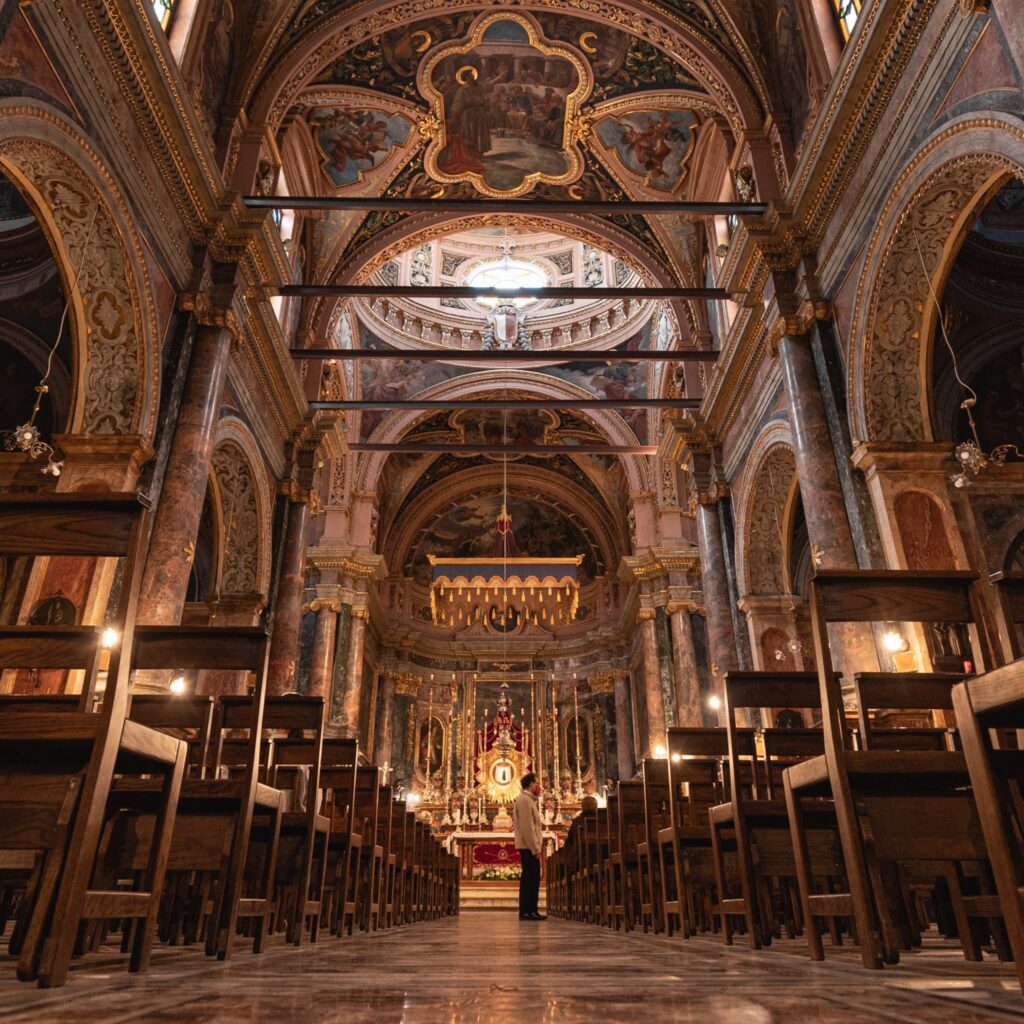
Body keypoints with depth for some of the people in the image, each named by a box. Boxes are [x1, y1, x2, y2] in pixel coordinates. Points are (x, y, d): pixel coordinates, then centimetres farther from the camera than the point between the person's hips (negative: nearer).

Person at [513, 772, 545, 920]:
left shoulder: (529, 800, 19)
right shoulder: (525, 800, -13)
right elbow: (527, 827, -19)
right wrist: (535, 848, -19)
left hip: (530, 846, 10)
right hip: (529, 846, -10)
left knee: (531, 878, 11)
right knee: (531, 878, -8)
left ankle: (527, 910, 15)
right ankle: (527, 911, -5)